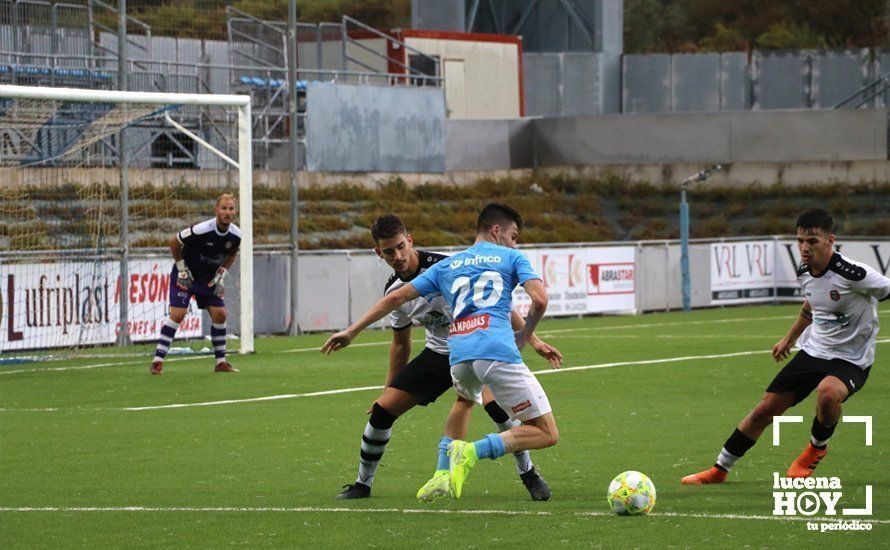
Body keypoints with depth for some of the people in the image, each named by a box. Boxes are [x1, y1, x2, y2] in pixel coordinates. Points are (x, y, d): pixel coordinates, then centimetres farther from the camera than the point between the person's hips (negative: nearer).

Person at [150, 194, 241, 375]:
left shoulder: (235, 235, -11)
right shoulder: (201, 230, -29)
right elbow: (174, 242, -17)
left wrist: (222, 274, 0)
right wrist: (182, 269, -13)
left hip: (209, 277, 5)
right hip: (186, 275, -5)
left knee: (220, 314, -3)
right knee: (177, 314, -15)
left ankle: (221, 362, 10)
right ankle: (157, 361, -13)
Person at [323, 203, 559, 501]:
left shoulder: (446, 265, 26)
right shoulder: (512, 258, 15)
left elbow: (395, 298, 23)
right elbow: (540, 300, -1)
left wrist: (351, 331, 27)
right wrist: (526, 334, 17)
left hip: (458, 356, 5)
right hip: (499, 351, -5)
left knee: (465, 399, 41)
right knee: (546, 434, 0)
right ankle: (473, 452, -20)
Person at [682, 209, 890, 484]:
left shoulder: (851, 274, -25)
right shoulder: (805, 273, 0)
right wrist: (789, 340, 32)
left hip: (850, 359, -7)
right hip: (812, 349, 7)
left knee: (827, 392, -39)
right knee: (765, 409, 4)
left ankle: (817, 447, -6)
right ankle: (719, 470, 20)